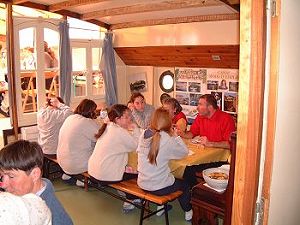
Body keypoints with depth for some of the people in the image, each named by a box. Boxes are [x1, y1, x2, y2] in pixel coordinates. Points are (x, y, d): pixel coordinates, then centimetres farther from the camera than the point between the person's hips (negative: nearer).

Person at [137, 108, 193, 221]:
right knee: (184, 184, 26)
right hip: (159, 188, -5)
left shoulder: (144, 134, -6)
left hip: (142, 184, 5)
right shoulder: (167, 139, -20)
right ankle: (188, 212, 43)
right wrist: (174, 135, -1)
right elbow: (185, 152, -8)